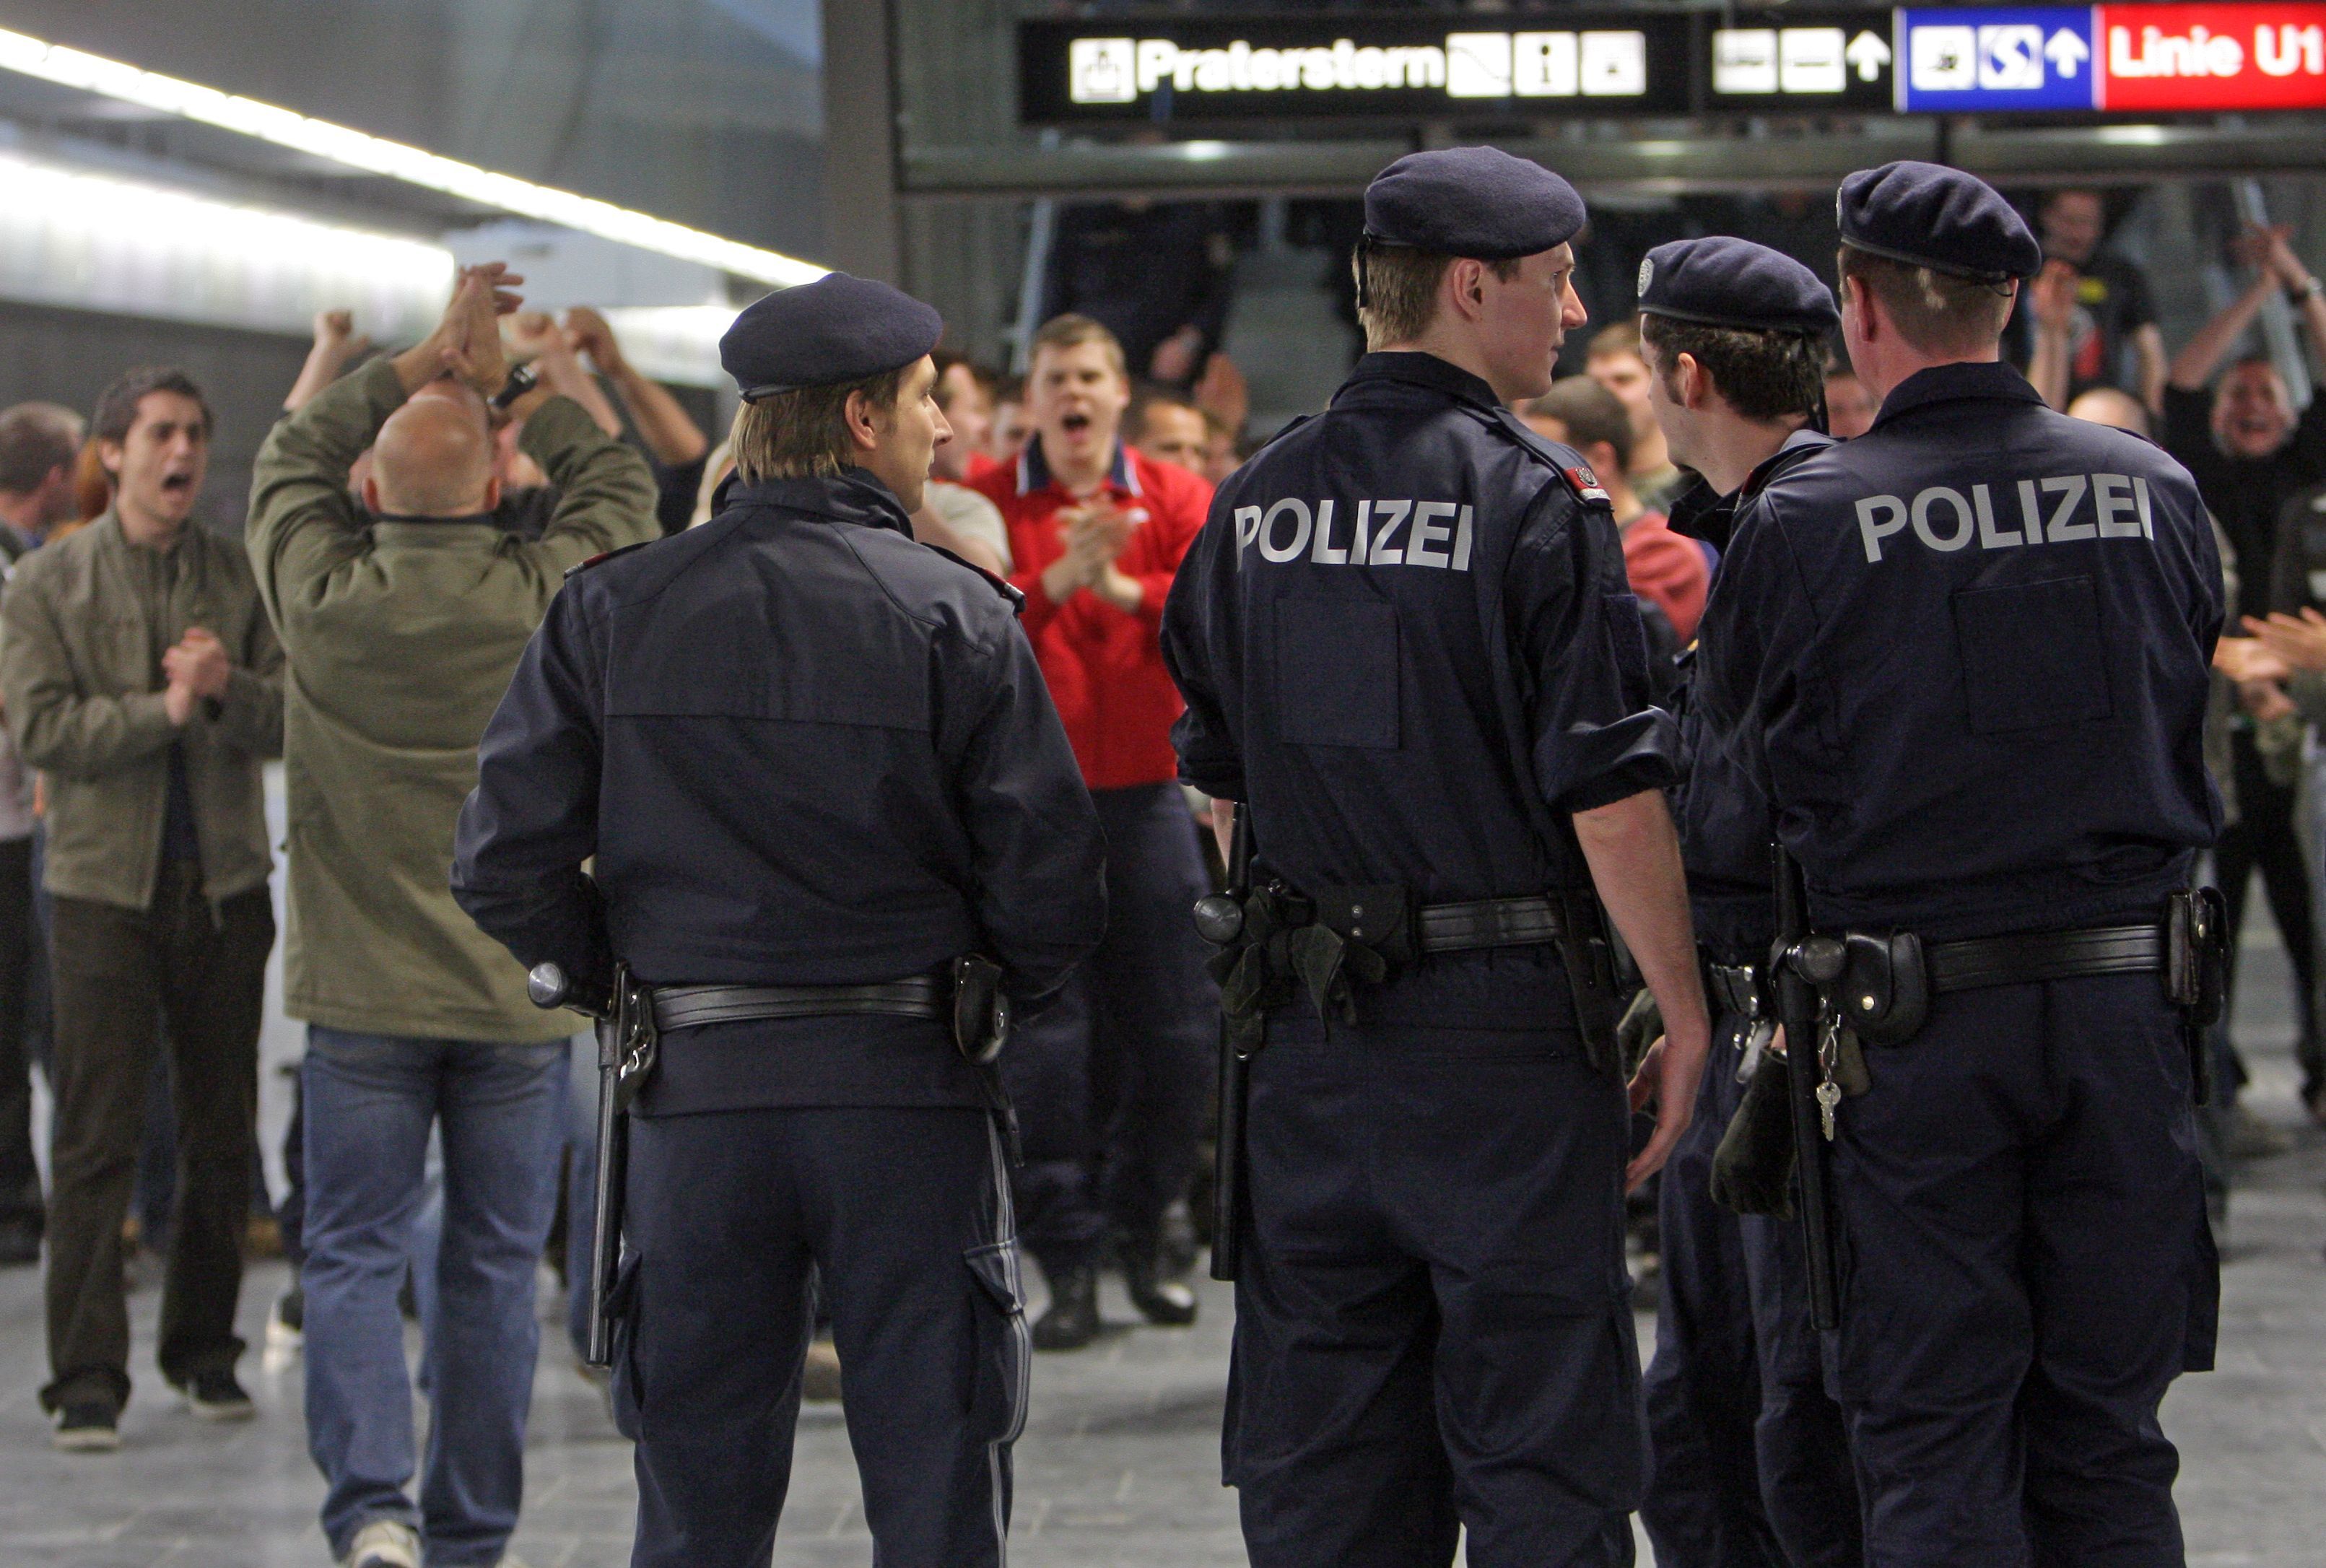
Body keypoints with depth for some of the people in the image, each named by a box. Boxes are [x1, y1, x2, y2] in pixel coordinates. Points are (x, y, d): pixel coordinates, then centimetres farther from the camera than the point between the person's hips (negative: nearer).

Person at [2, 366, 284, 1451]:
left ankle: (205, 1352, 20)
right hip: (105, 884, -2)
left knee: (221, 1132, 8)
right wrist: (165, 708, -18)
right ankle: (88, 1380, -4)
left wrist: (229, 687, -19)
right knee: (97, 1138, -6)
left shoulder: (244, 579, 7)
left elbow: (295, 720, 1)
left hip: (225, 882, 3)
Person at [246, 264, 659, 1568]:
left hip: (363, 990, 0)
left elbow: (291, 460, 12)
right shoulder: (546, 601, -9)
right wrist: (508, 381, 15)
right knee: (493, 1265, 9)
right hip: (519, 987, 0)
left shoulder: (323, 595, -7)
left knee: (353, 1253, 4)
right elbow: (619, 481, 10)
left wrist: (422, 361, 9)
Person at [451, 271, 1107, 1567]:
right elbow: (1049, 889, -8)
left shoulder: (613, 609, 1)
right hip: (907, 1084, -2)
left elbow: (507, 864, -3)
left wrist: (626, 977, 13)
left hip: (695, 1084, 2)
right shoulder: (957, 614, -7)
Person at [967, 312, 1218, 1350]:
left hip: (1146, 789, 2)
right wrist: (1054, 581, -23)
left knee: (1175, 1029, 4)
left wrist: (1126, 590, -23)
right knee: (1044, 1036, -4)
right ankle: (1067, 1261, 2)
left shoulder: (1175, 499, 6)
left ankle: (1140, 1232, 21)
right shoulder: (984, 504, 3)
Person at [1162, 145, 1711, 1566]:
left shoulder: (1257, 504, 7)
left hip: (1311, 1027, 6)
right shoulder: (1536, 500, -11)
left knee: (1323, 1451, 11)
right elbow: (1611, 801, -14)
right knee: (1539, 1443, 1)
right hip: (1508, 1023, -5)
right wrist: (1685, 1017, -5)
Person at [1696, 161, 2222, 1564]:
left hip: (1915, 1023, -3)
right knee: (2107, 1430, 11)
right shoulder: (2157, 492, 0)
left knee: (1935, 1435, 5)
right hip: (2127, 1004, 3)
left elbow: (1742, 762, 1)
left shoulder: (1802, 522, -10)